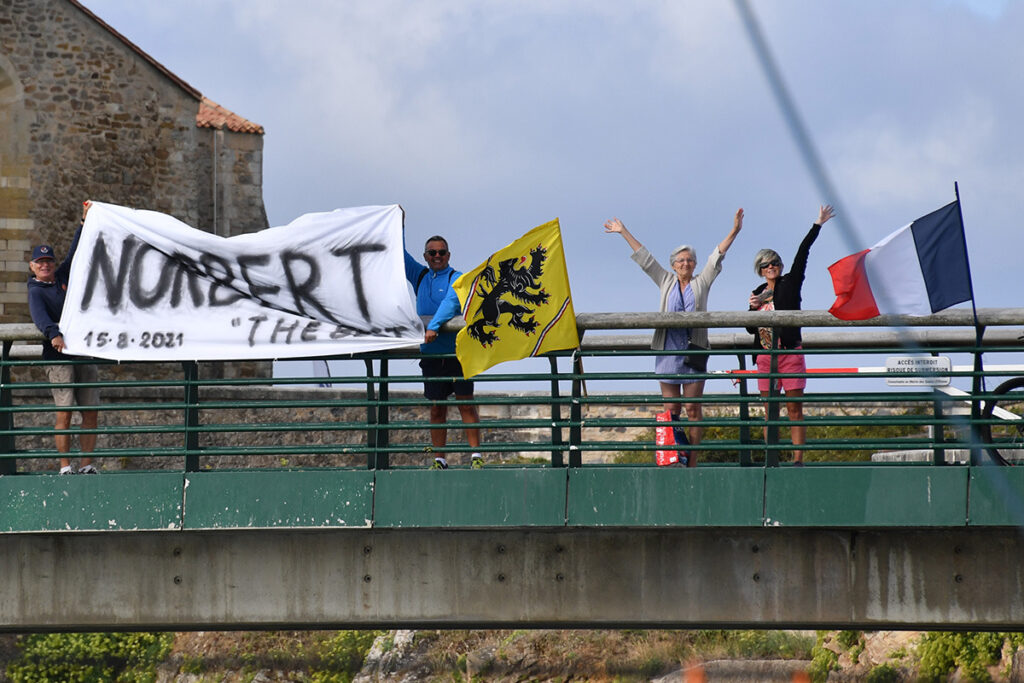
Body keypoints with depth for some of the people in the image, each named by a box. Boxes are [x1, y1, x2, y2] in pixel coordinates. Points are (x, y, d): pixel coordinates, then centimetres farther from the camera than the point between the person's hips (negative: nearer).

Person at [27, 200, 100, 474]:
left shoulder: (62, 277, 16)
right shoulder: (36, 291, -3)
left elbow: (75, 253, 26)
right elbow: (39, 315, -21)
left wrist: (86, 222, 22)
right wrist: (53, 334, -40)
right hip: (58, 357, -6)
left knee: (90, 412, 0)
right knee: (64, 413, -10)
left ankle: (86, 465, 4)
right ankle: (65, 467, -6)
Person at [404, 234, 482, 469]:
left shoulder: (456, 279, -2)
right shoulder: (420, 277, 15)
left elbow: (450, 303, -19)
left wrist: (434, 326, -33)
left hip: (457, 351, -4)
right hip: (430, 353, 4)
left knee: (465, 403, -5)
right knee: (436, 407, 4)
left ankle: (476, 454, -4)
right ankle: (439, 459, 6)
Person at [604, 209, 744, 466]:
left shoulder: (701, 283, 11)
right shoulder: (666, 282, 16)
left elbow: (716, 257, 6)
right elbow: (644, 258, 19)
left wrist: (734, 232, -3)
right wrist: (624, 233, 21)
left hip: (694, 349, -2)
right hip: (667, 351, 2)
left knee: (693, 409, -4)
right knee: (670, 410, 0)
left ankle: (692, 461, -5)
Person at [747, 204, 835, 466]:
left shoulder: (790, 284, 4)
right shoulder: (758, 293, 15)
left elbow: (802, 254, -3)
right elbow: (751, 329, 17)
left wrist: (818, 225, -6)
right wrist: (753, 308, -2)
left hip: (790, 353, -4)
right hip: (765, 355, 4)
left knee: (794, 409, -6)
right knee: (770, 412, 2)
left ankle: (798, 460, -8)